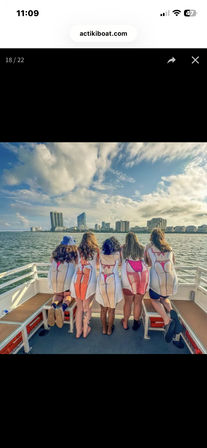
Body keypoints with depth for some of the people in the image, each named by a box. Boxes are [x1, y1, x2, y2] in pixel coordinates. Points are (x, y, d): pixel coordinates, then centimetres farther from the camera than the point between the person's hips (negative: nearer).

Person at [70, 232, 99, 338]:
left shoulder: (79, 250, 5)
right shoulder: (96, 250, 0)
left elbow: (77, 262, 11)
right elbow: (97, 264, 12)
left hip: (76, 281, 3)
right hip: (89, 281, -2)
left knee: (79, 307, 22)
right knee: (87, 307, 19)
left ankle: (78, 331, 37)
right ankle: (85, 331, 36)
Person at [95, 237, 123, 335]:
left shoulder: (101, 254, -9)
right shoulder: (117, 254, -14)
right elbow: (119, 264, 4)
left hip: (102, 283, 2)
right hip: (113, 283, -2)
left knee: (103, 309, 23)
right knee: (111, 309, 21)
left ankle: (104, 329, 40)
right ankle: (109, 330, 39)